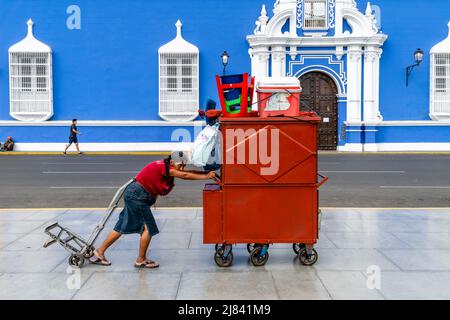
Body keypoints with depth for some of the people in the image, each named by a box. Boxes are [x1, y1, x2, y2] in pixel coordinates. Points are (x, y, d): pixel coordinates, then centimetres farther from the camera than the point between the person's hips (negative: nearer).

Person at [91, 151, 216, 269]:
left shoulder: (168, 168, 9)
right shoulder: (163, 167, -19)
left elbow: (188, 172, 4)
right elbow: (185, 175, -23)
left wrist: (207, 173, -3)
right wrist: (206, 176, -23)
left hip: (134, 195, 10)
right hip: (137, 195, -10)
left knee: (122, 227, 14)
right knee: (148, 228, -5)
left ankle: (99, 252, 22)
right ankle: (141, 260, 7)